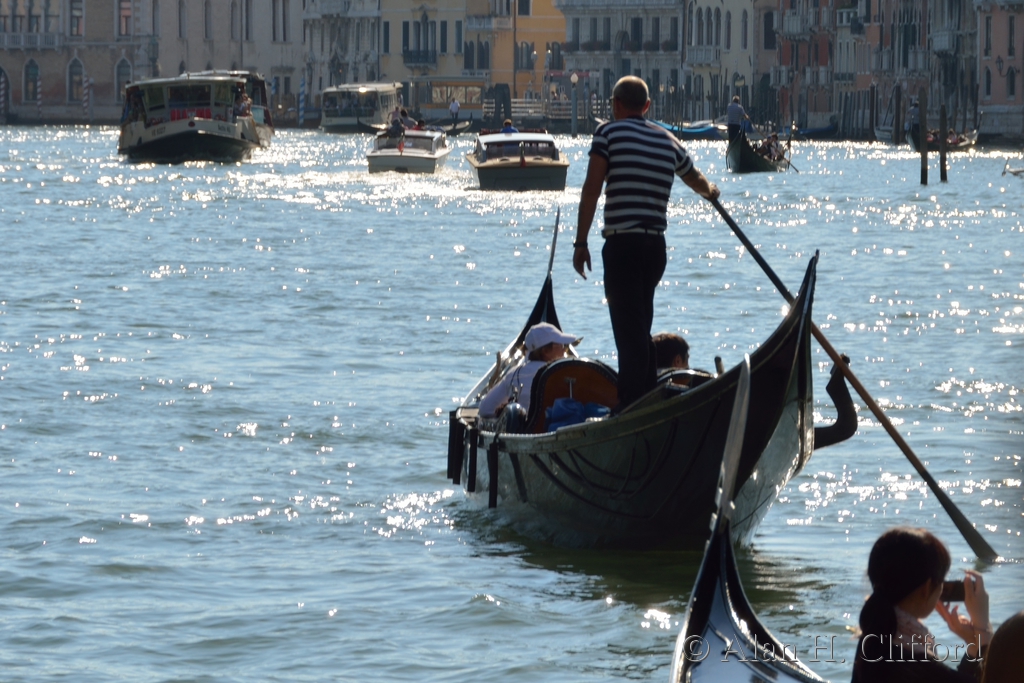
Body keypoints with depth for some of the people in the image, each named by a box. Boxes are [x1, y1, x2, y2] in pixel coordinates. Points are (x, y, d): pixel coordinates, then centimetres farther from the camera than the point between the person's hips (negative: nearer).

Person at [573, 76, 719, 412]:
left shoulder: (608, 133, -2)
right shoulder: (668, 141, 13)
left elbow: (591, 189, -10)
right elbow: (696, 179, 32)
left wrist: (581, 242, -8)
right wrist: (710, 192, 55)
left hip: (622, 245, -5)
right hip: (656, 245, 6)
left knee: (629, 329, -8)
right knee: (640, 328, 17)